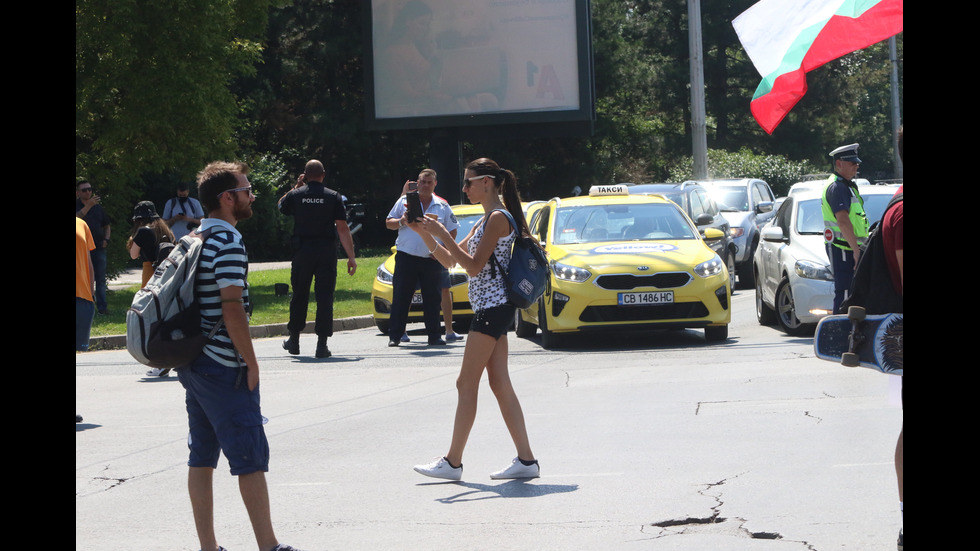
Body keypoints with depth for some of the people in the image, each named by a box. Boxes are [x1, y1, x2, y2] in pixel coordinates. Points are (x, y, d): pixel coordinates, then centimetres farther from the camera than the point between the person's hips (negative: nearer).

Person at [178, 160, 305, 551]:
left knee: (202, 456, 9)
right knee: (250, 456, -4)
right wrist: (251, 362, -14)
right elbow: (232, 307, -21)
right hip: (223, 366, -9)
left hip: (193, 365, 9)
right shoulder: (228, 240, -15)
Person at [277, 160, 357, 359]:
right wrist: (351, 256, -6)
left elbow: (281, 206, 24)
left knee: (299, 295, 14)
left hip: (302, 251, 1)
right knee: (324, 297, 0)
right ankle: (322, 344, -5)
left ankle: (294, 339, 23)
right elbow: (343, 228, -7)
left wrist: (296, 186, 26)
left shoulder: (296, 195, 0)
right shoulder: (333, 197, -3)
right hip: (327, 251, -1)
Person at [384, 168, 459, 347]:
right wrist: (402, 222, -11)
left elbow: (452, 231, 13)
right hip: (406, 257, -1)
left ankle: (434, 335, 9)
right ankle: (395, 336, 1)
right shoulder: (405, 201, 7)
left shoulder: (442, 206, 10)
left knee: (433, 299, 2)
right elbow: (388, 223, 11)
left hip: (432, 260, 1)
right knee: (401, 298, -3)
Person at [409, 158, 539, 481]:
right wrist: (423, 232, 7)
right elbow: (449, 259, 19)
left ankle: (453, 462, -4)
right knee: (500, 385, 7)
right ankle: (526, 460, 7)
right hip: (491, 309, 10)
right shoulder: (486, 220, 19)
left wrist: (442, 234, -17)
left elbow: (474, 266, -18)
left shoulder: (498, 218, -12)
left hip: (492, 307, -10)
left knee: (466, 384, -7)